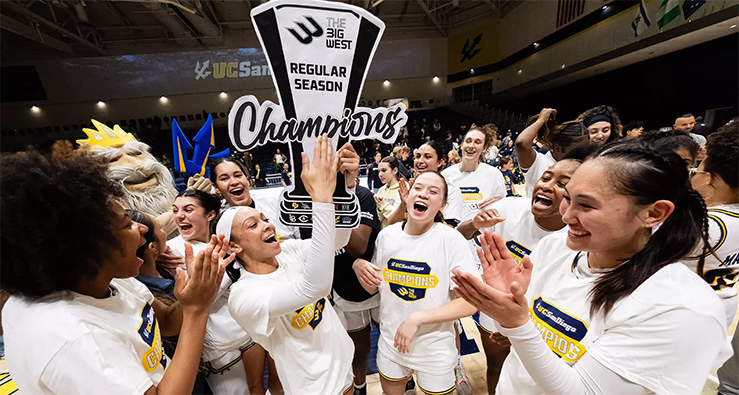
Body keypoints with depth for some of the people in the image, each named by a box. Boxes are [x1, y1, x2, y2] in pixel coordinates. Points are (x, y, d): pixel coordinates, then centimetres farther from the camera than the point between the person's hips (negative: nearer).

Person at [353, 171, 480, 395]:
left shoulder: (451, 239, -20)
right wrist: (358, 266, -17)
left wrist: (418, 318, -24)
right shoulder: (386, 235, -8)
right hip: (390, 342, 4)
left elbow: (470, 302, -18)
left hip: (435, 350, -3)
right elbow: (373, 288, 3)